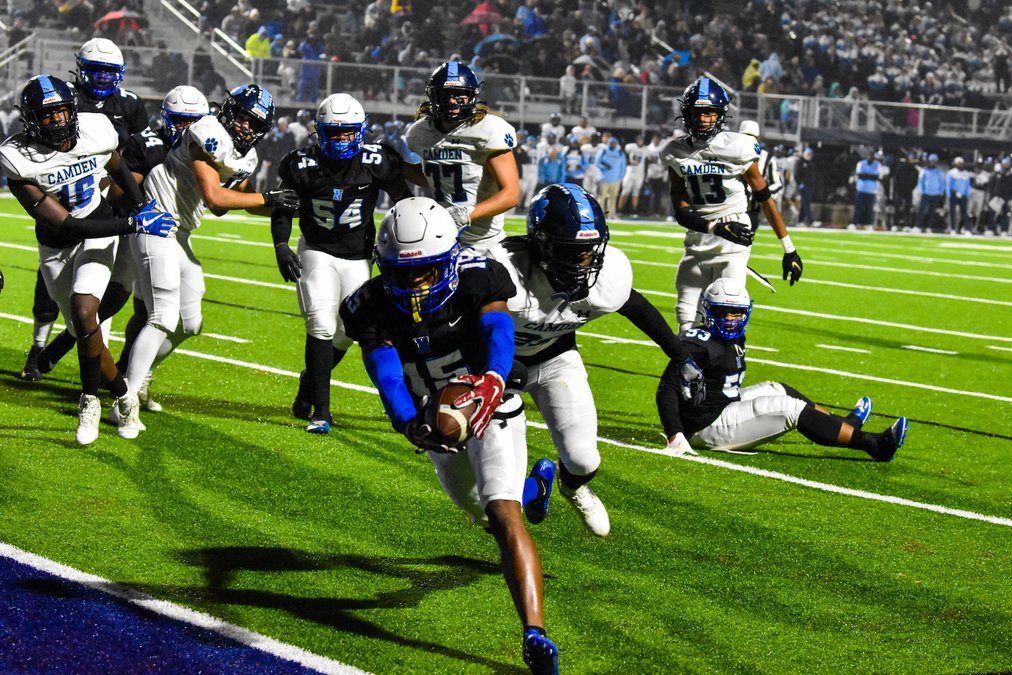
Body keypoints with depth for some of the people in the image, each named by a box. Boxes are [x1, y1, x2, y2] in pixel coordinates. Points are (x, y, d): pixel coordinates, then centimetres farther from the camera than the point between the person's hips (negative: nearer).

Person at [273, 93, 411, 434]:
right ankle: (320, 411, -11)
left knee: (346, 333, 4)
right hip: (317, 252, -2)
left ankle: (309, 383, 34)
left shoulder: (376, 162, -15)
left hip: (358, 258, 2)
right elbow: (282, 208, 2)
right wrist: (281, 247, -9)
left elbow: (403, 201, 0)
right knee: (321, 327, -15)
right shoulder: (303, 165, -14)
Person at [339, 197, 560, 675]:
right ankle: (536, 485, 60)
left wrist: (492, 381, -66)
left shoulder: (476, 281, -26)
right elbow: (386, 373, -32)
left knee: (504, 516, -23)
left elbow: (499, 333, -43)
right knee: (483, 516, 25)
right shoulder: (374, 308, -20)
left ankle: (535, 633, -28)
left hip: (492, 411, -5)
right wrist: (409, 423, -53)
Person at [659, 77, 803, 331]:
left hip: (732, 247, -4)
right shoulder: (676, 153, 0)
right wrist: (716, 227, -23)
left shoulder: (737, 149, -10)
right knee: (686, 321, 5)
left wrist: (789, 250, -1)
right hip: (697, 243, 4)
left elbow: (766, 200, -2)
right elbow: (681, 212, -4)